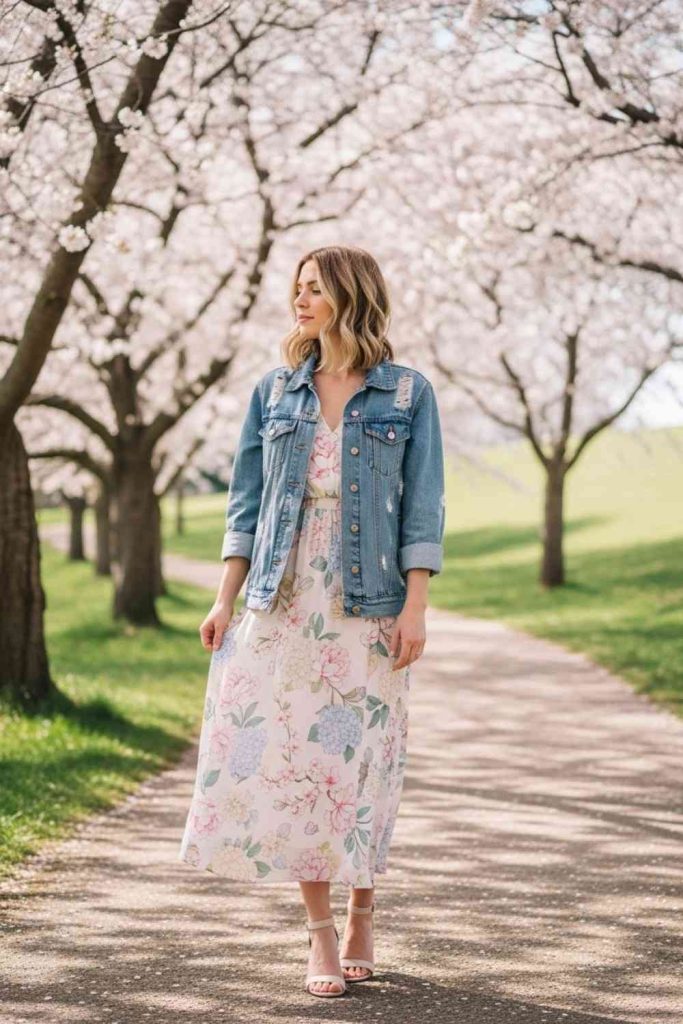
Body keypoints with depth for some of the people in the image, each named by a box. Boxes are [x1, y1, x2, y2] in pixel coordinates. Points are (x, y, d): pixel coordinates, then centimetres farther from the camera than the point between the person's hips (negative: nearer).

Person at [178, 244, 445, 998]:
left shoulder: (408, 395, 1)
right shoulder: (274, 393, 8)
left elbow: (423, 509, -2)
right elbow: (247, 502, 9)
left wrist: (415, 607, -9)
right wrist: (225, 601, 2)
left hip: (368, 606, -2)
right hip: (283, 603, 2)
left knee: (359, 765, 3)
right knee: (287, 760, -2)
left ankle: (360, 924, 20)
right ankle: (319, 933, 8)